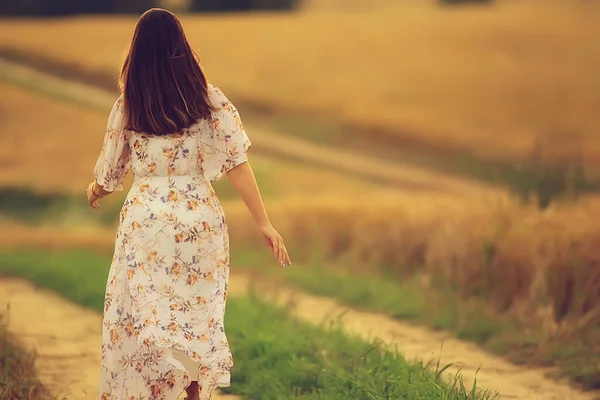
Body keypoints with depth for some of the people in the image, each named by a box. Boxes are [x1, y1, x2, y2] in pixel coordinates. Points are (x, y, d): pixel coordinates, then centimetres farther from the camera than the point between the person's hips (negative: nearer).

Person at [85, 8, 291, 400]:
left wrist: (95, 193, 28)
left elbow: (109, 175, 5)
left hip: (145, 218, -1)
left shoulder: (128, 106, -3)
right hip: (199, 219, 1)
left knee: (141, 318, 7)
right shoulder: (209, 99, -5)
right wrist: (264, 223, -7)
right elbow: (236, 163, -10)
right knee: (198, 312, 16)